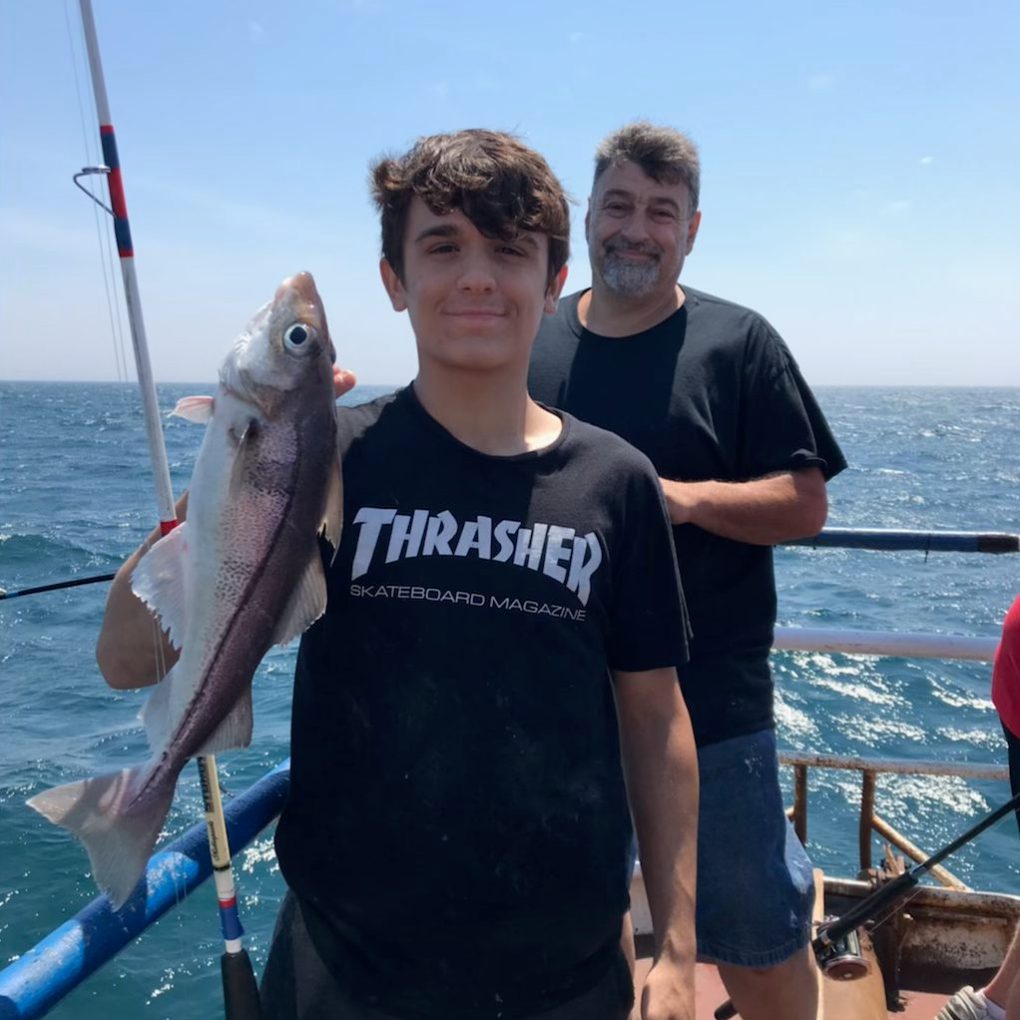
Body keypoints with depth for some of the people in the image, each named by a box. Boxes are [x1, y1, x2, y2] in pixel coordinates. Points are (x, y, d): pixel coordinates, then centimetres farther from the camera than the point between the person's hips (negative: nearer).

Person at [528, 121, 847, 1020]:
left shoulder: (737, 342, -4)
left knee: (758, 934, 12)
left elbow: (804, 505, -7)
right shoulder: (533, 346, 5)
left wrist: (687, 498, -22)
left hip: (711, 700, -3)